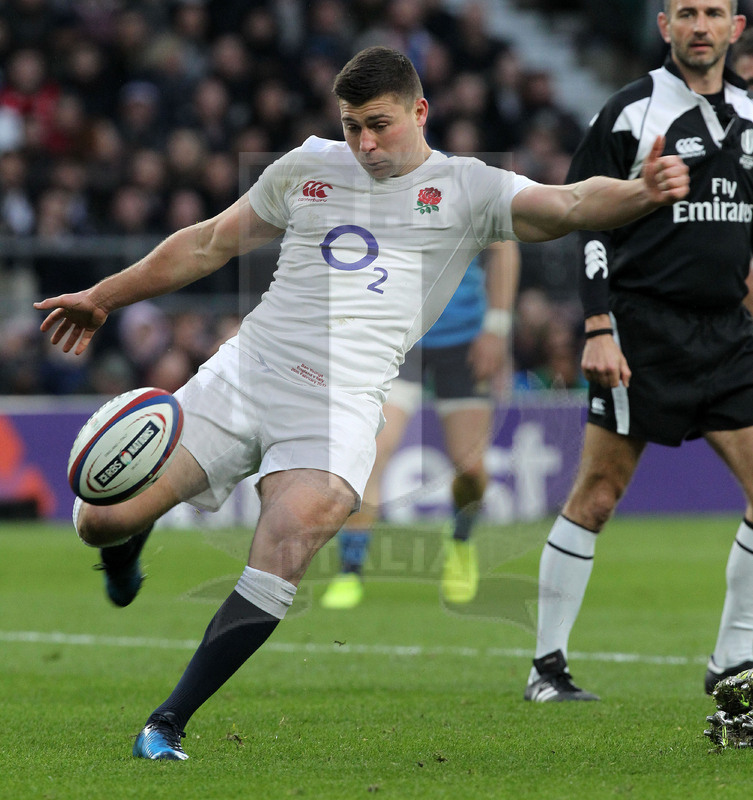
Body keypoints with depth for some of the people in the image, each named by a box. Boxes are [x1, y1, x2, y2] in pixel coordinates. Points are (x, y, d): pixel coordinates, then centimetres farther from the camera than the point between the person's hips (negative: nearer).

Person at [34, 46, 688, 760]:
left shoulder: (468, 189, 5)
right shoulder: (306, 168, 15)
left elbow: (570, 205, -10)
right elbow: (209, 245, 26)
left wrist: (640, 193, -32)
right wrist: (103, 297, 29)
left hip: (343, 401, -3)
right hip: (243, 372, 3)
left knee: (287, 546, -30)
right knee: (104, 518, -7)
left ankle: (168, 723, -22)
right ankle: (128, 545, 34)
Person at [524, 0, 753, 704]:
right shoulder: (631, 112, -5)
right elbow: (588, 222, -7)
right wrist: (599, 329, -15)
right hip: (643, 331, -6)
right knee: (596, 495, -5)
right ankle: (547, 666, 3)